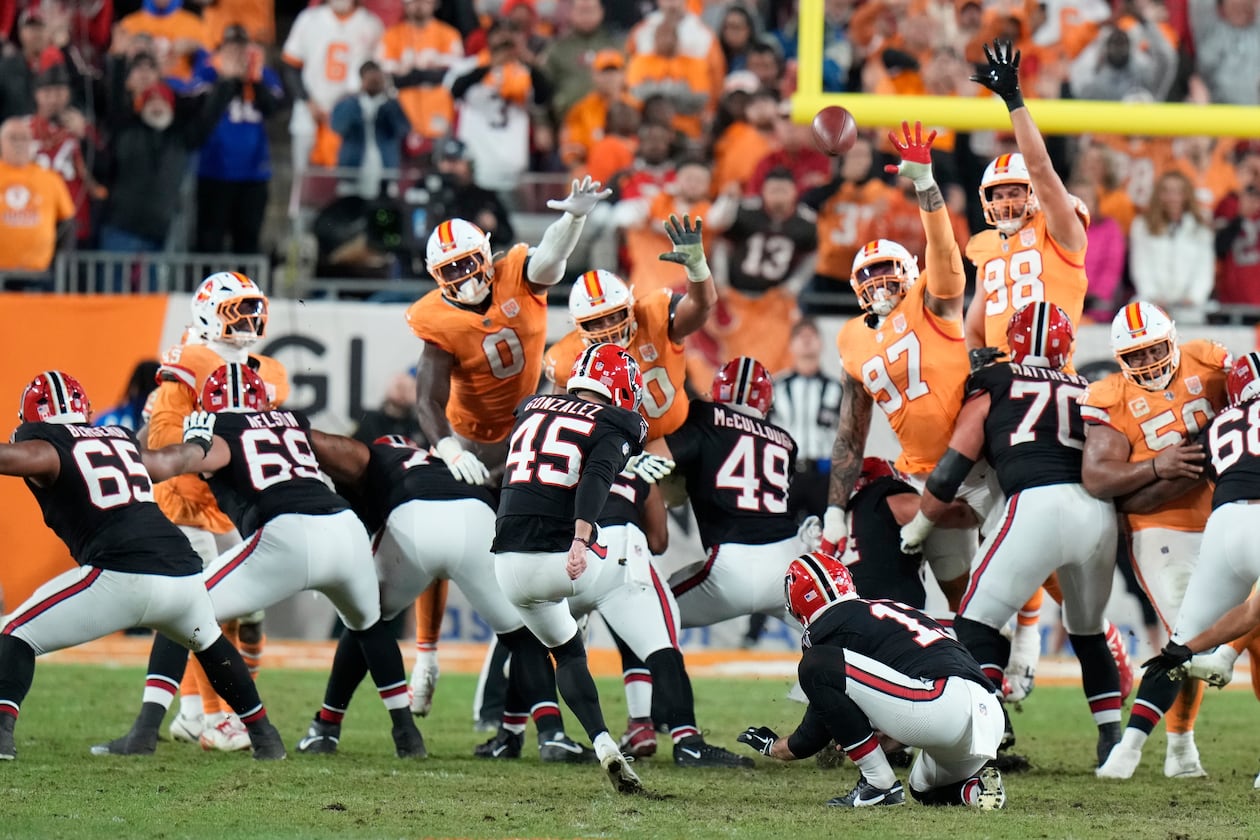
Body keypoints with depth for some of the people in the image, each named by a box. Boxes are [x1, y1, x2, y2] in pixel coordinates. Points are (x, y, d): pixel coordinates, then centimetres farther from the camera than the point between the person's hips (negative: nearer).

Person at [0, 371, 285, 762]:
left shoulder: (44, 445, 6)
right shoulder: (121, 439, 24)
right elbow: (173, 461, 42)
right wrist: (198, 442, 63)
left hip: (121, 578, -6)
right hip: (184, 573, 6)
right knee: (209, 642, 36)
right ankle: (264, 736, 42)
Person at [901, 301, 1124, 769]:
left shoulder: (991, 393, 16)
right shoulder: (1089, 393, 25)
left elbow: (951, 472, 14)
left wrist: (917, 528, 28)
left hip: (1038, 503, -4)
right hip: (1100, 512, 4)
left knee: (977, 623, 3)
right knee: (1089, 632, 25)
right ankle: (1112, 741, 20)